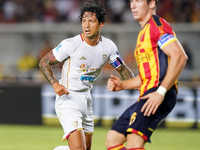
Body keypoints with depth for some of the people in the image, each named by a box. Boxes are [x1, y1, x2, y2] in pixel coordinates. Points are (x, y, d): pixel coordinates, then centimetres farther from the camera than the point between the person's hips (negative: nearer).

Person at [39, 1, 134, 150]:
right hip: (67, 100, -6)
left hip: (86, 101, 6)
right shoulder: (70, 44, -16)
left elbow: (123, 70, 12)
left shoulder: (108, 46, -2)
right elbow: (44, 62, -7)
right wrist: (55, 84, -22)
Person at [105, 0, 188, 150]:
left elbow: (180, 56, -19)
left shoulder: (157, 24, -5)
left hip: (160, 95, -10)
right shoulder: (143, 33, 26)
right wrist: (122, 85, 15)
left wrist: (161, 92, -23)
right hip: (147, 94, 10)